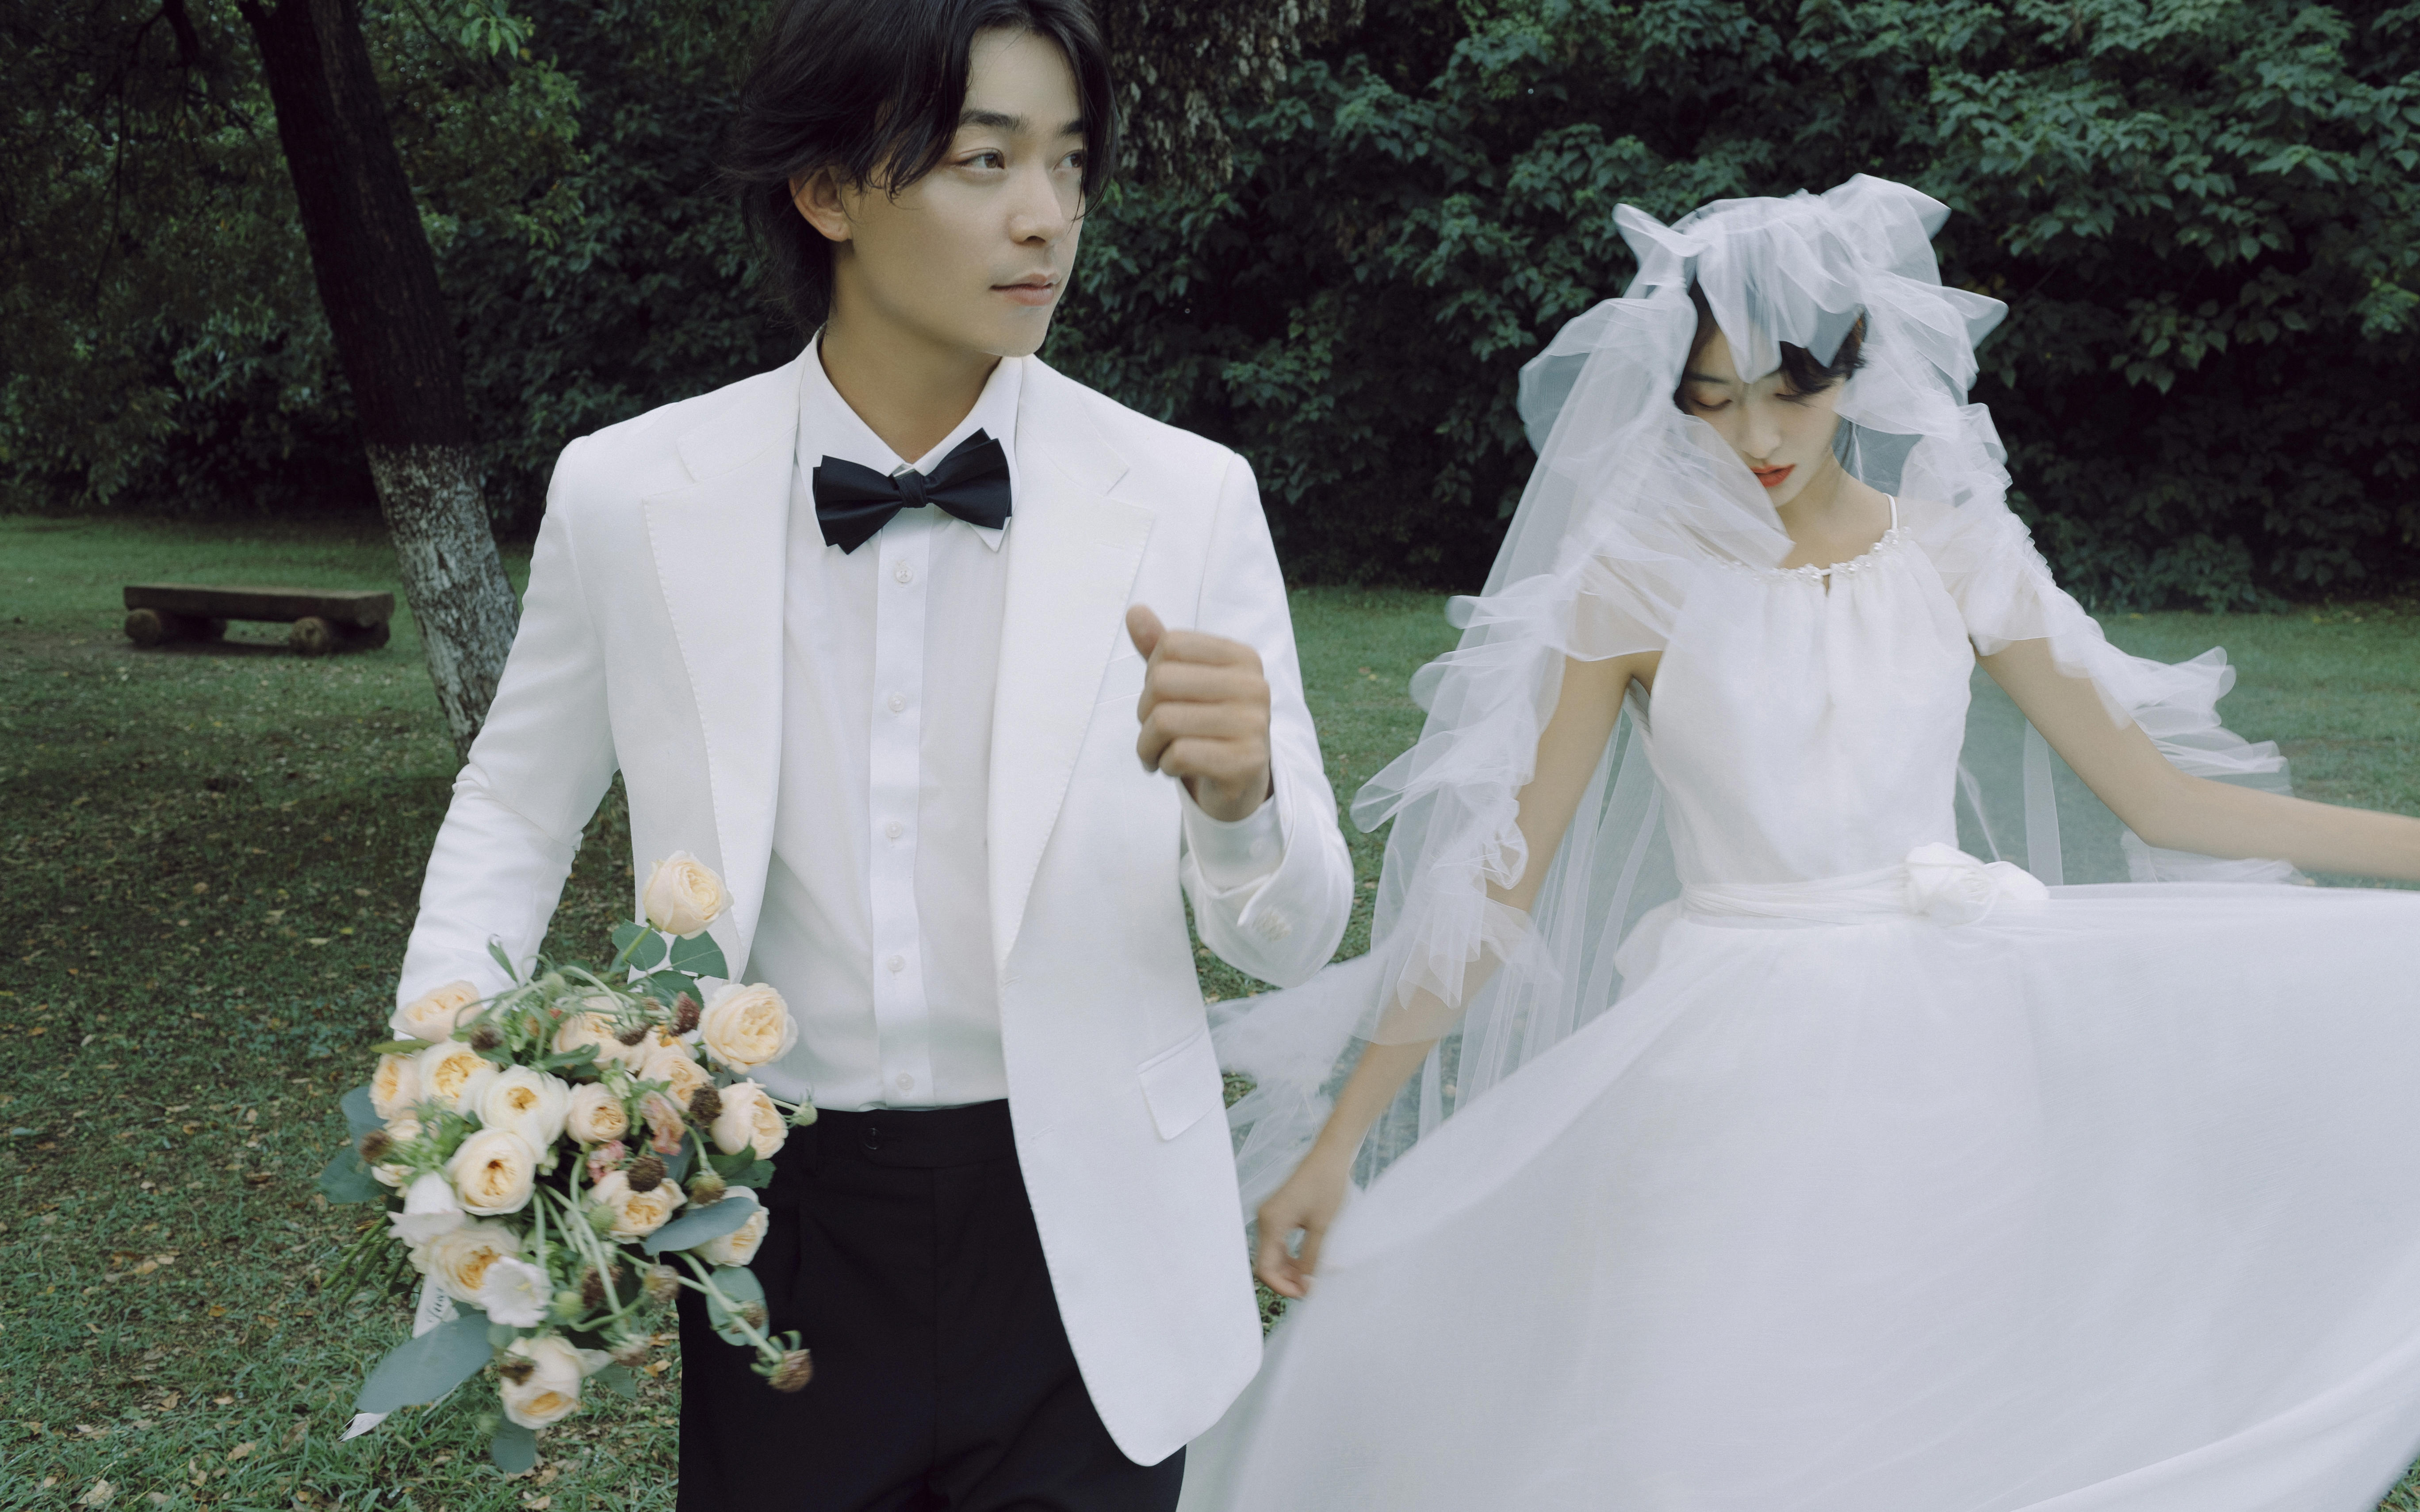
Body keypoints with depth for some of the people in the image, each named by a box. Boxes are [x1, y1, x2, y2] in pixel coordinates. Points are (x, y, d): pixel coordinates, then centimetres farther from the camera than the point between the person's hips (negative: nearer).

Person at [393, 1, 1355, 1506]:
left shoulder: (1190, 500, -10)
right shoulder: (627, 494, -8)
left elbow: (1294, 942, -7)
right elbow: (516, 809, 9)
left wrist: (1239, 801, -28)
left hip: (1083, 1236, 0)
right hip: (778, 1227, 1)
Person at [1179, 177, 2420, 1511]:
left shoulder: (1956, 550, 3)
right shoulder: (1636, 581, -4)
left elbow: (2160, 793, 9)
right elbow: (1497, 879, -5)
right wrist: (1339, 1138, -8)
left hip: (1948, 1057, 3)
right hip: (1738, 1080, -2)